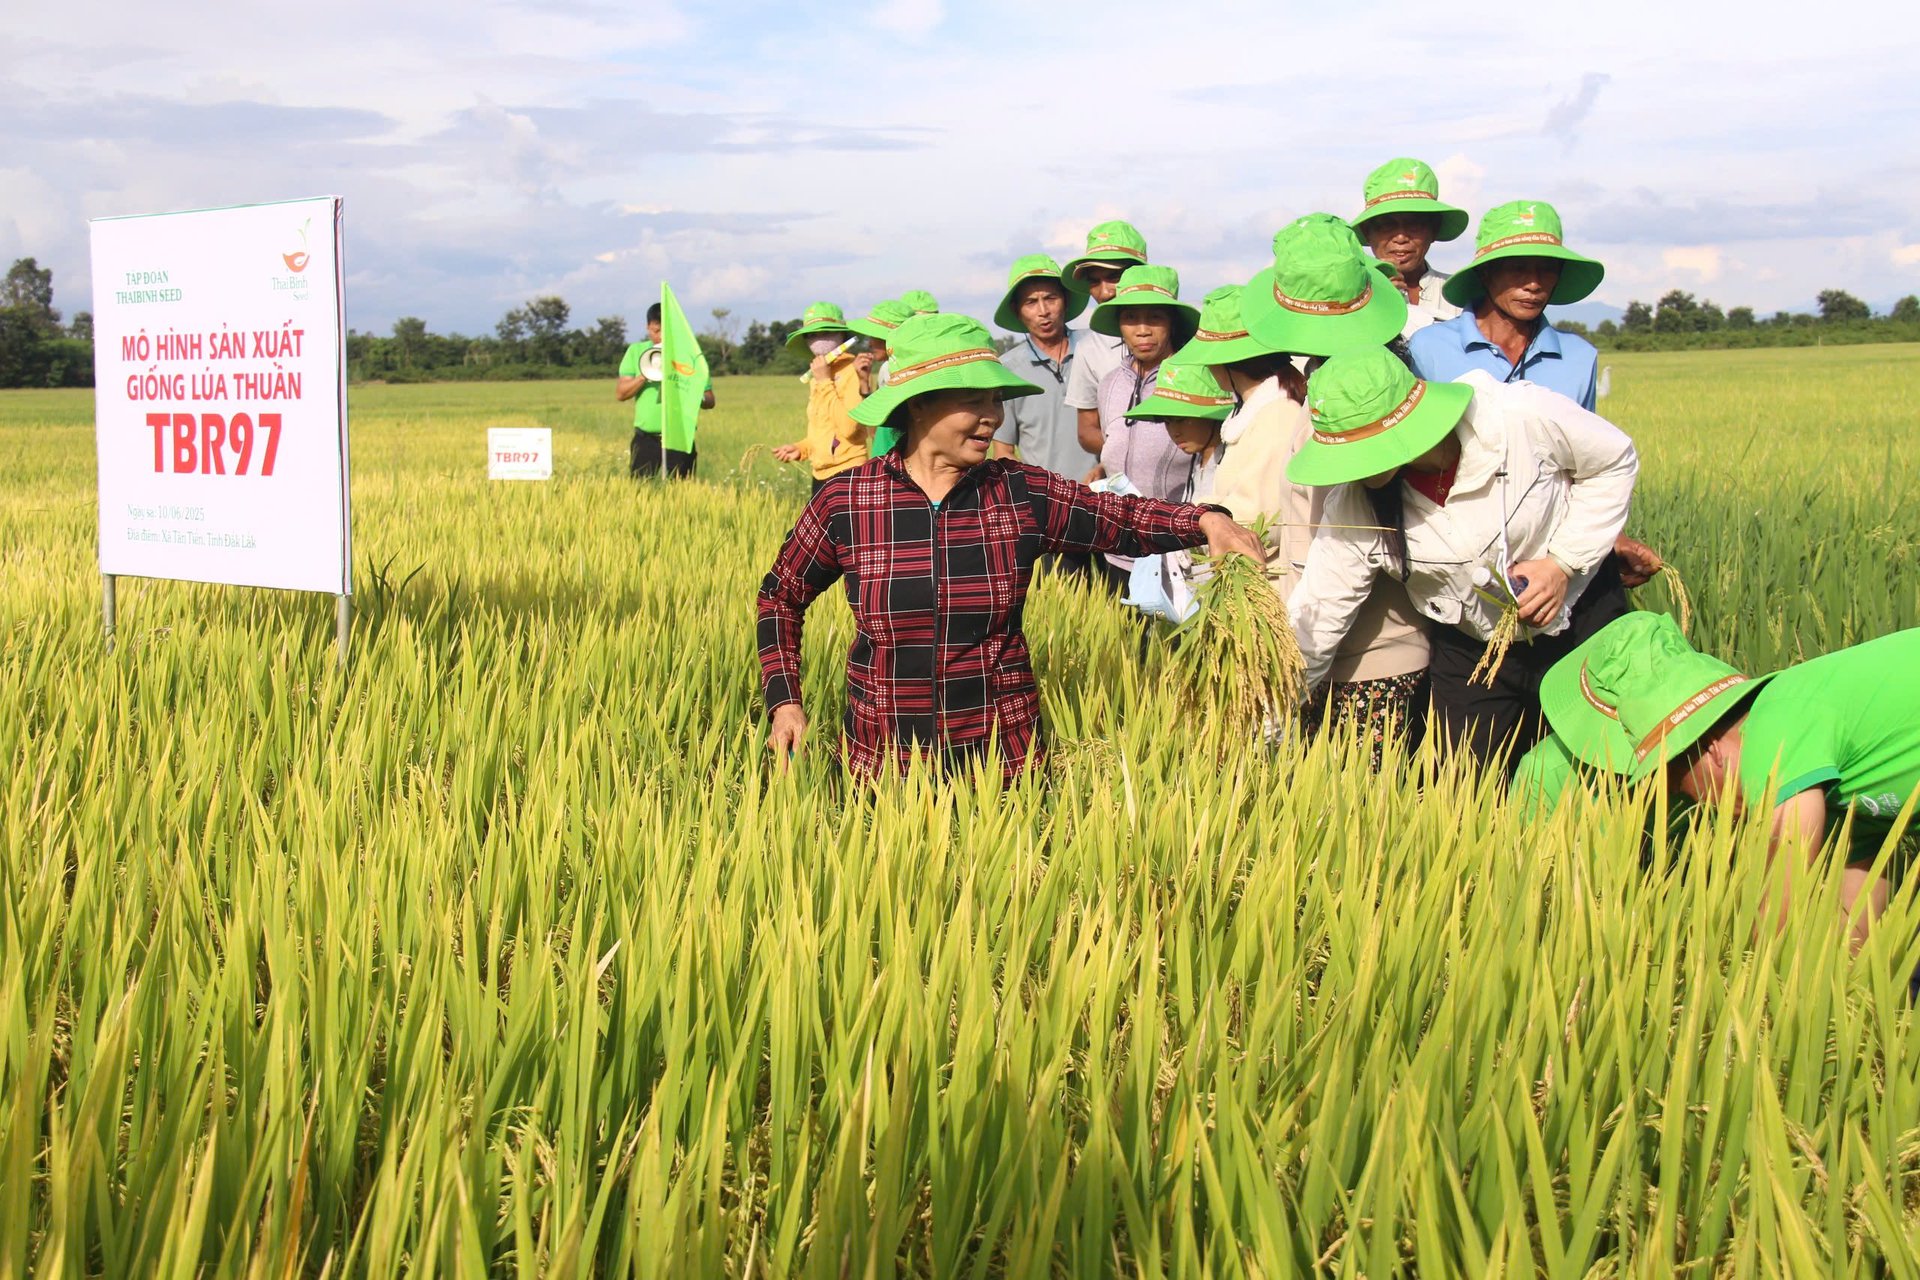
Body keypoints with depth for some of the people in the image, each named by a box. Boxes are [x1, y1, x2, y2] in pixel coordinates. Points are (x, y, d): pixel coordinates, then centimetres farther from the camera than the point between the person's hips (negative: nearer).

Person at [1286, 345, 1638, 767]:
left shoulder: (1523, 416, -28)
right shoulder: (1352, 507, -21)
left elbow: (1615, 462, -10)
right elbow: (1314, 620, -17)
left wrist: (1563, 563, -19)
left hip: (1582, 620, -1)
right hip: (1468, 650, 1)